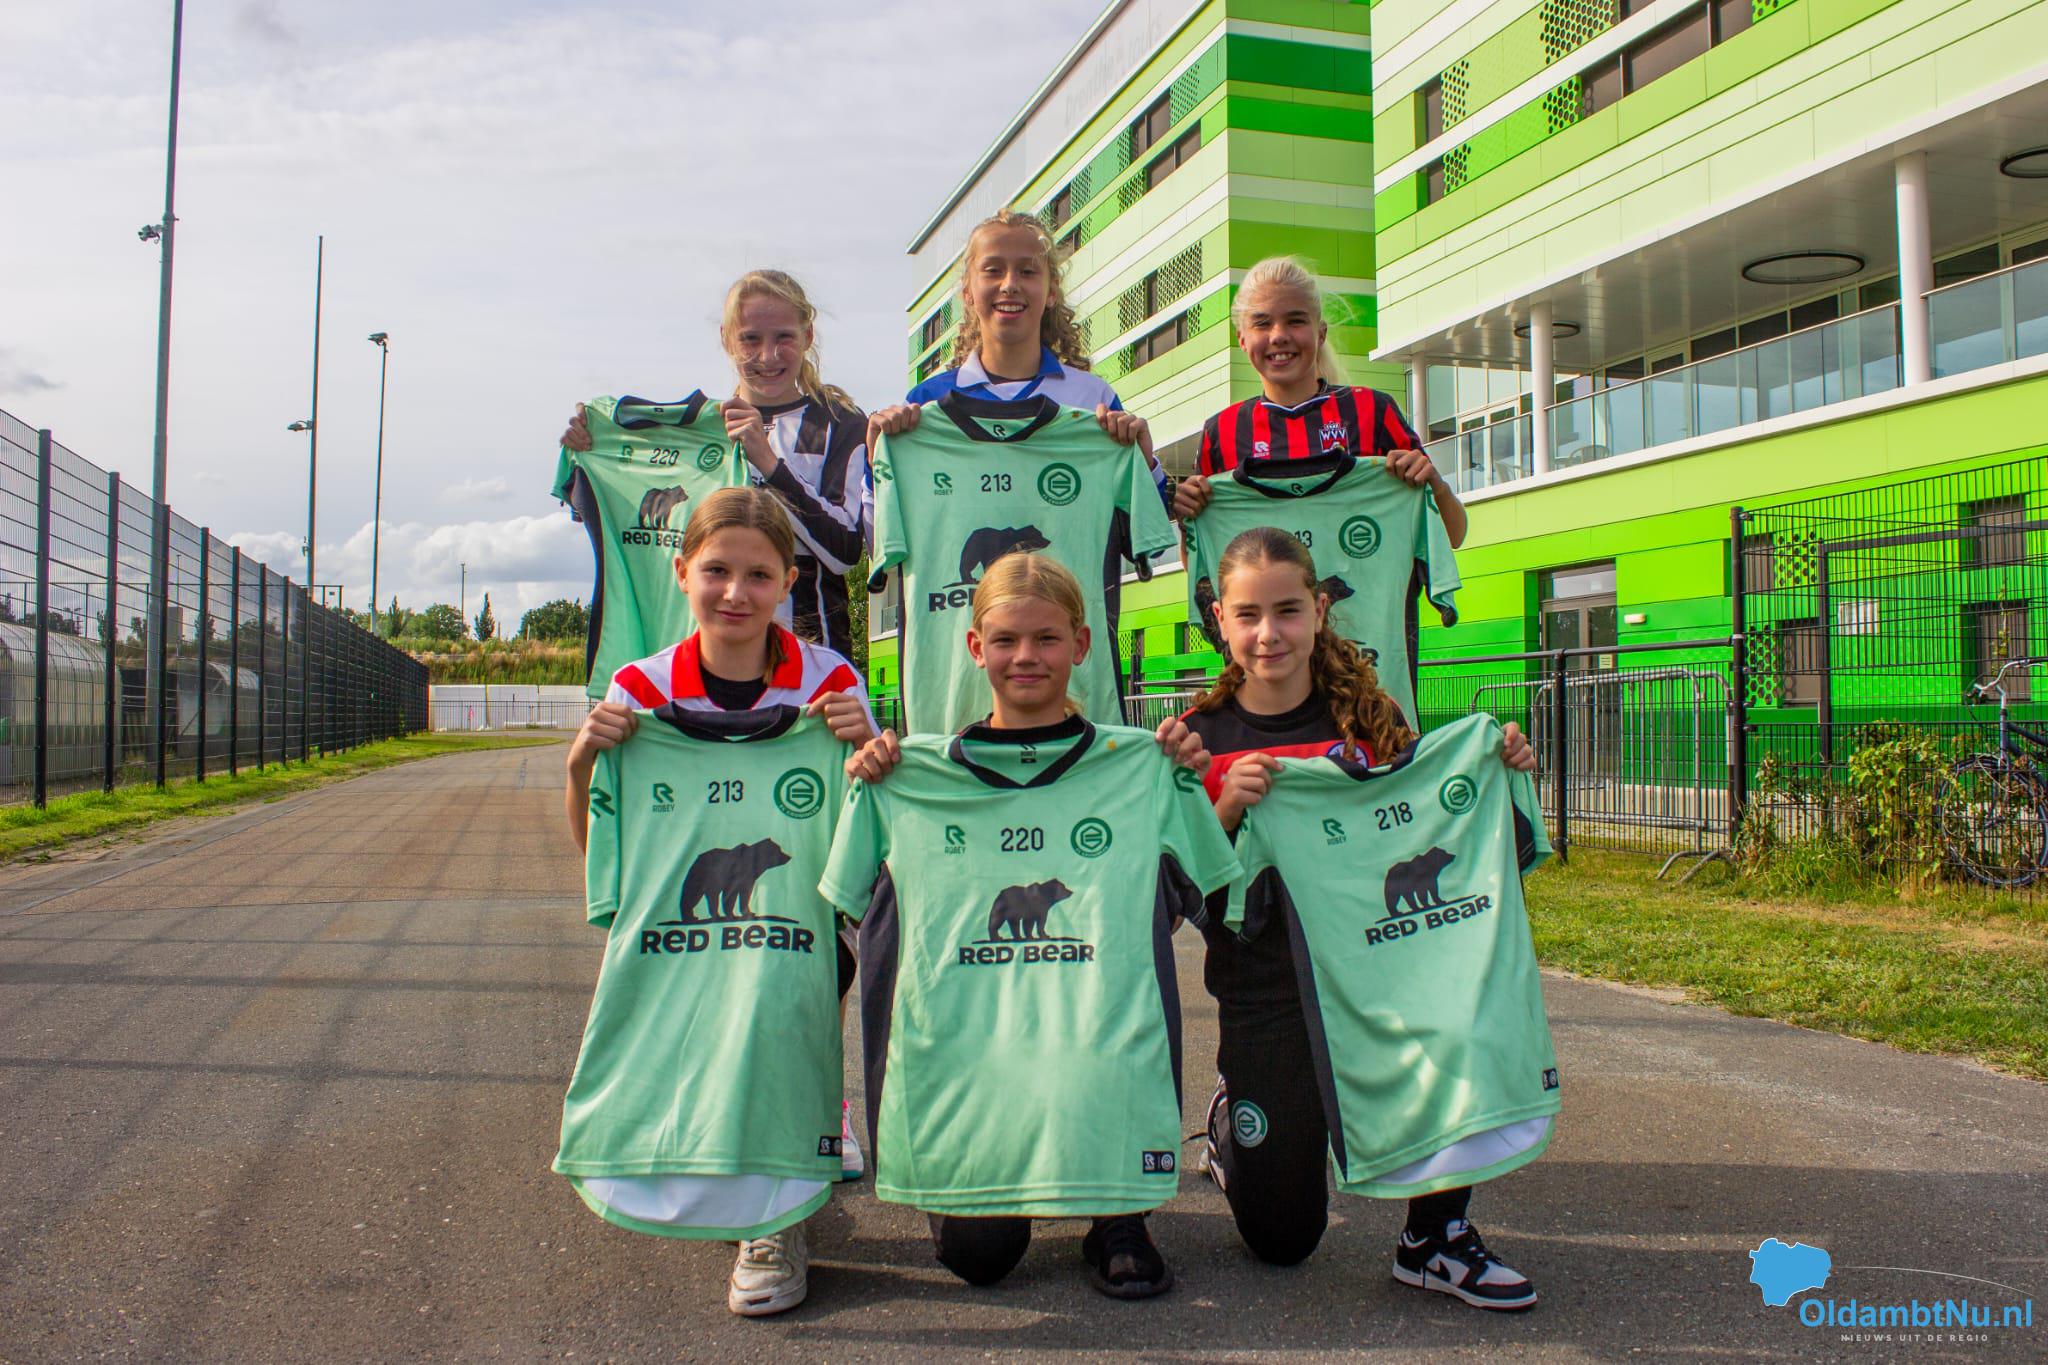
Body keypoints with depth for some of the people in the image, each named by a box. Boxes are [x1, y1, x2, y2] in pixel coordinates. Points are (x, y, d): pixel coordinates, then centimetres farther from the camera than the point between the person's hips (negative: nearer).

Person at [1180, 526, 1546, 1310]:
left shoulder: (1365, 716, -1)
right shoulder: (1201, 739, -6)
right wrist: (1224, 811, -24)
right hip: (1264, 993, -1)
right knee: (1281, 1240, 3)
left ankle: (1435, 1234, -9)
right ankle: (1234, 1123, 38)